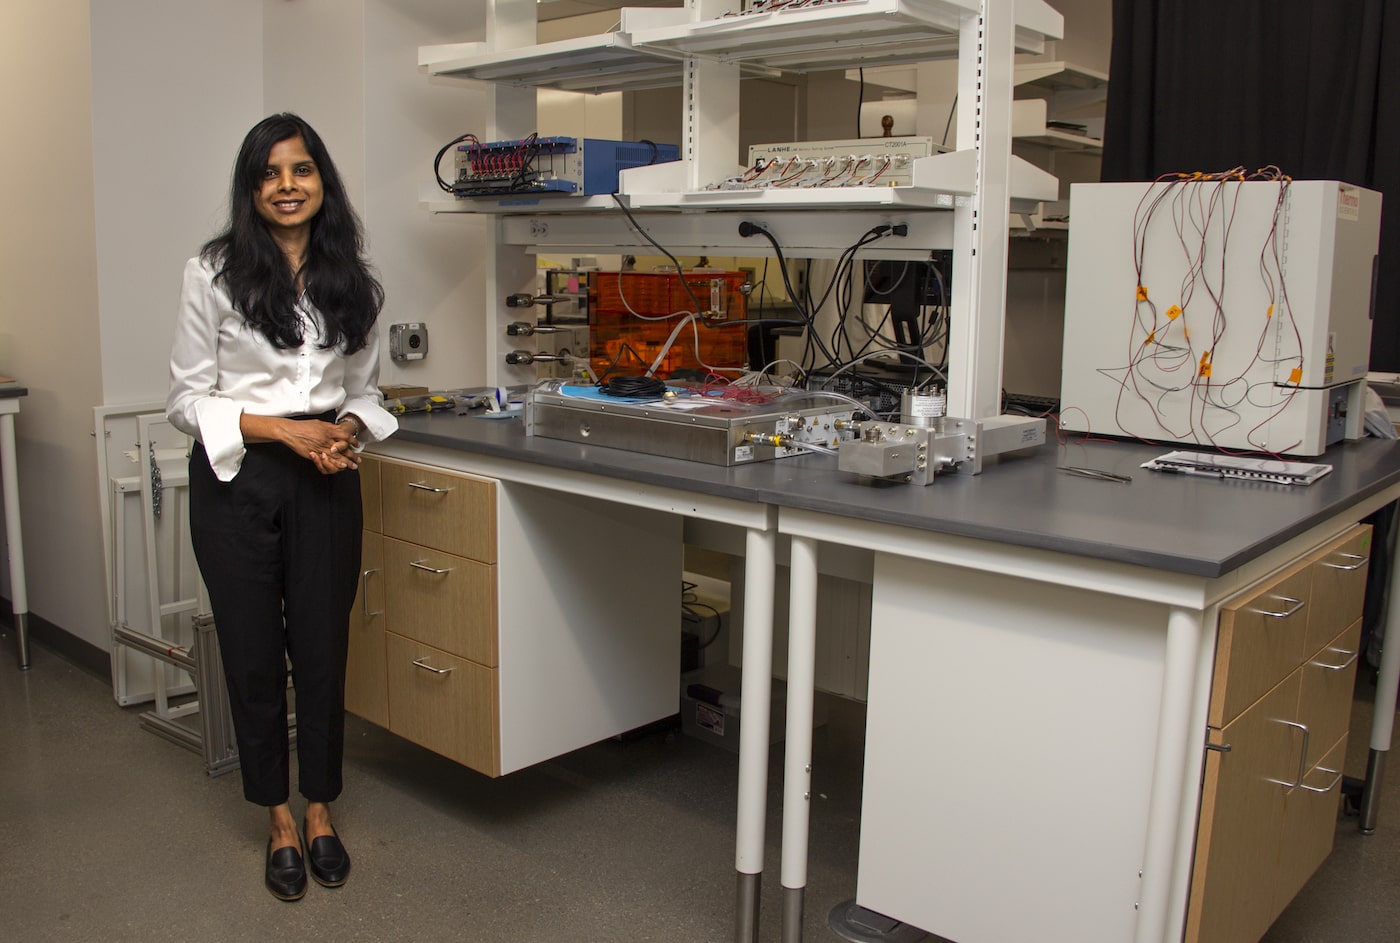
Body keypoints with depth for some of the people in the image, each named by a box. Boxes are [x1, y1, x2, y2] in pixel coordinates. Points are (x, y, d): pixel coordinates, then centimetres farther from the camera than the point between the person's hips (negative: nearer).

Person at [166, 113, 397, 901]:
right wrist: (281, 429, -15)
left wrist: (349, 430, -9)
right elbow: (188, 399, -4)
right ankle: (280, 821, 25)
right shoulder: (214, 274, -6)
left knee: (324, 649, 8)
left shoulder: (355, 279, 4)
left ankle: (322, 811, 27)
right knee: (254, 654, 8)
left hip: (326, 481, 2)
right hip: (237, 480, -2)